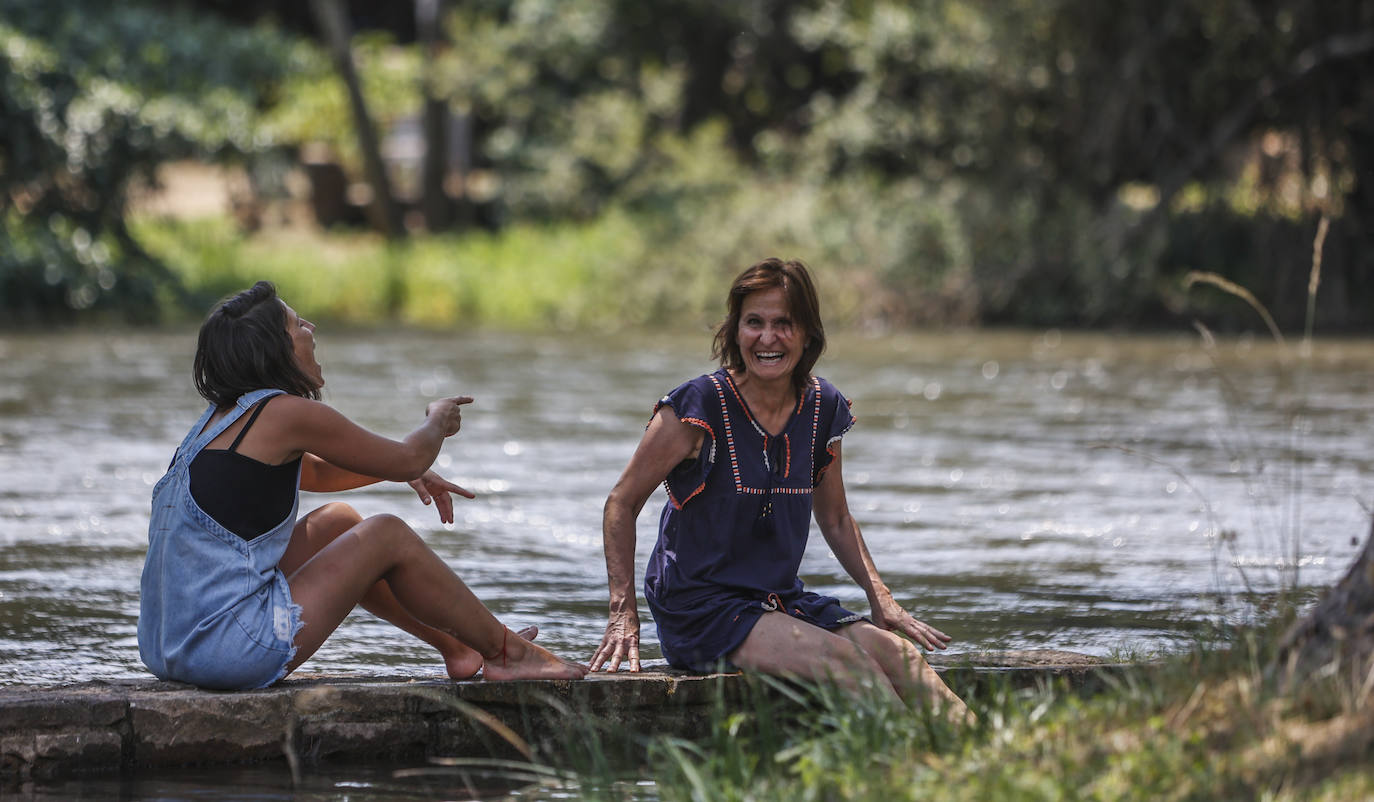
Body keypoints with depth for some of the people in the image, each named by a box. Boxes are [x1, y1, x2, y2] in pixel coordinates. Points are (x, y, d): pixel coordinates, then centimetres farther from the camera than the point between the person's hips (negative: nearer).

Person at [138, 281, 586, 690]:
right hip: (230, 652, -9)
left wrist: (408, 470, 26)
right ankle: (507, 653, 20)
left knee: (338, 523, 24)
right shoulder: (285, 414, -11)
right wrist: (438, 423, 23)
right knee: (388, 537, 5)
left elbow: (312, 473, 35)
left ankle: (457, 648, 36)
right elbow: (408, 458, 1)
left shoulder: (226, 417, 15)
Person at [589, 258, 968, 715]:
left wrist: (881, 598, 7)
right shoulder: (699, 408, -12)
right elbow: (622, 505, -4)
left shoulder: (823, 410, 5)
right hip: (699, 607, -5)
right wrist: (623, 615, -12)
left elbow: (836, 520, 19)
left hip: (781, 602, 5)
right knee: (847, 662, -27)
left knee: (892, 651, -21)